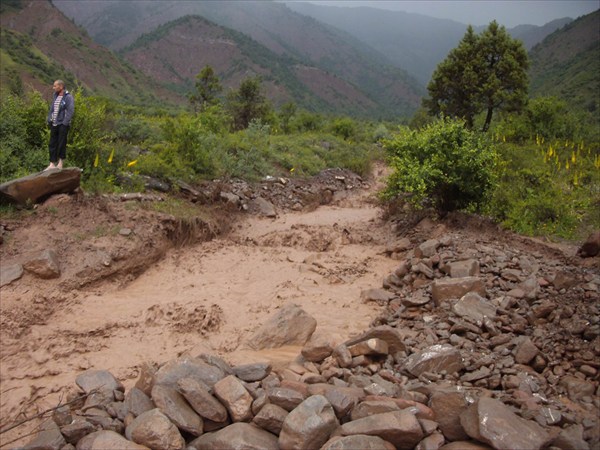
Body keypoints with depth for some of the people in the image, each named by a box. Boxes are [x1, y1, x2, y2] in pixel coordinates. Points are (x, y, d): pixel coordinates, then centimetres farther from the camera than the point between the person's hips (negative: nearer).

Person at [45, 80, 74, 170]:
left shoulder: (68, 97, -10)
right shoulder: (55, 96, 13)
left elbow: (71, 111, -16)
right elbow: (52, 108, 18)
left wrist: (64, 123, -18)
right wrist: (49, 120, 10)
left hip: (62, 125, -7)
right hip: (54, 124, 7)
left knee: (61, 144, 1)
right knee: (52, 144, 6)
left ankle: (60, 163, 13)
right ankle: (52, 164, 11)